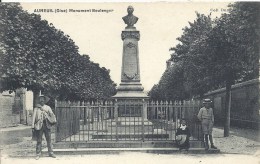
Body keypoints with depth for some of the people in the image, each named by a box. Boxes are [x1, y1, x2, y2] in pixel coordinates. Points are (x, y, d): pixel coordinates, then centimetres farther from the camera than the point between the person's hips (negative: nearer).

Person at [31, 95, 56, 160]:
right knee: (39, 140, 1)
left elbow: (52, 114, 8)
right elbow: (33, 117, 5)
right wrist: (33, 126, -2)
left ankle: (50, 152, 9)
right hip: (39, 125, -1)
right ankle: (38, 154, 7)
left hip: (47, 125, 1)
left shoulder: (47, 107, 12)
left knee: (49, 139, 2)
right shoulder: (36, 108, 8)